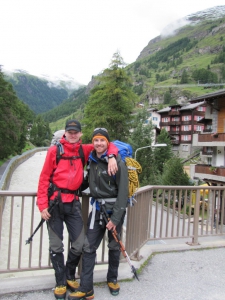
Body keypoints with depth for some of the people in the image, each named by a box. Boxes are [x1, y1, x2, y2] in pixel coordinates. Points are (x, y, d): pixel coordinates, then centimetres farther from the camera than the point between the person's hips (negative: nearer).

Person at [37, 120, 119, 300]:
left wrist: (112, 156, -13)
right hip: (55, 202, -2)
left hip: (73, 203, 3)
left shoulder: (84, 150, 5)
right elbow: (44, 178, -3)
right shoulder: (55, 150, -2)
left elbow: (107, 145, 9)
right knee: (56, 246, 7)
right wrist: (42, 205, -8)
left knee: (79, 244, 6)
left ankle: (70, 276, 33)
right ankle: (60, 283, 27)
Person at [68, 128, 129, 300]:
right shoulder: (92, 160, 4)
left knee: (114, 246, 12)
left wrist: (115, 218, -18)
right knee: (89, 247, 2)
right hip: (97, 208, 5)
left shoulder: (118, 162, -14)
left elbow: (123, 191, -16)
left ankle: (112, 279, 35)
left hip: (114, 208, -4)